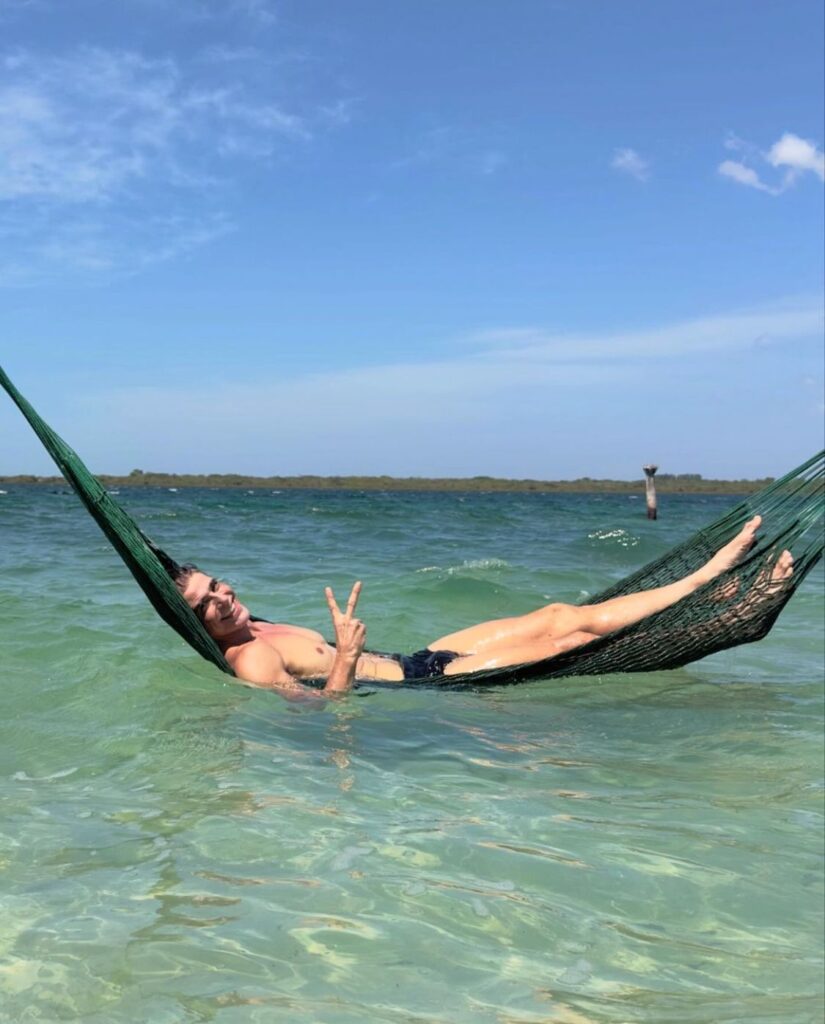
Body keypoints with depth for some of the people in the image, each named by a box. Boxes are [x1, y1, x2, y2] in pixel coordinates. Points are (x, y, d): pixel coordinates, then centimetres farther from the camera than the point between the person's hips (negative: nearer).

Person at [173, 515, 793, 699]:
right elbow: (322, 703, -30)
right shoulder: (249, 662, -17)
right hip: (427, 688, -9)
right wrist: (346, 658, -41)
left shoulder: (259, 631, 11)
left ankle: (713, 573, 9)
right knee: (562, 626, -9)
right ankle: (713, 582, 1)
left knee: (556, 614, 3)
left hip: (418, 661, 9)